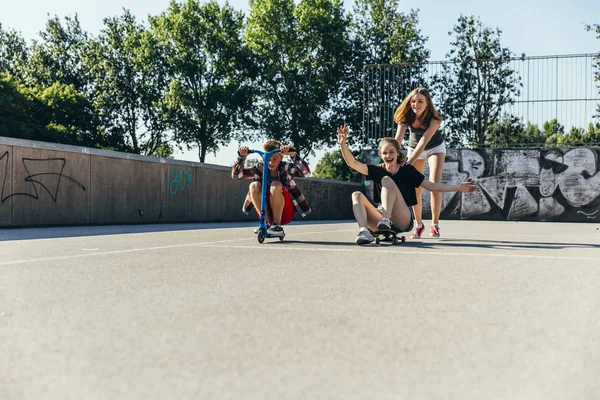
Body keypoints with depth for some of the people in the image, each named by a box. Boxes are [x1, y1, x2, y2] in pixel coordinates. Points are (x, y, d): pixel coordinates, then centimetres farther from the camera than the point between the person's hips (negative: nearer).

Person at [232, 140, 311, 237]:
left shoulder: (286, 168, -10)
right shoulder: (259, 168, -1)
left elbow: (305, 171, -29)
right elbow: (236, 174, -5)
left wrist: (292, 154, -43)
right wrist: (241, 156, -20)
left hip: (285, 212, -3)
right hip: (267, 212, 3)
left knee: (275, 186, -28)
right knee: (254, 185, -18)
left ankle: (277, 225, -19)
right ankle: (268, 223, -17)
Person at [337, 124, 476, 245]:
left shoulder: (407, 170, 5)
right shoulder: (377, 170, 9)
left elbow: (431, 186, 6)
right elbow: (353, 163, -3)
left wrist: (458, 188, -1)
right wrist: (343, 144, -19)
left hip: (403, 220, -3)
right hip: (380, 222, 3)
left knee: (386, 180, -20)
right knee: (357, 195, -20)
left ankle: (386, 219, -39)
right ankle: (363, 231, -44)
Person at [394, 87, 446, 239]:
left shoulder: (434, 118, -33)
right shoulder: (405, 116, -26)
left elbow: (424, 141, -42)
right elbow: (398, 138, -36)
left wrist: (409, 162, -52)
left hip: (435, 148, -2)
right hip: (414, 148, 3)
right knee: (415, 189, 1)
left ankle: (435, 224, -3)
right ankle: (419, 224, 18)